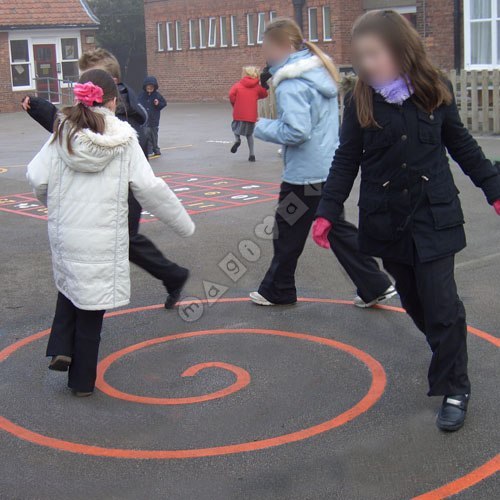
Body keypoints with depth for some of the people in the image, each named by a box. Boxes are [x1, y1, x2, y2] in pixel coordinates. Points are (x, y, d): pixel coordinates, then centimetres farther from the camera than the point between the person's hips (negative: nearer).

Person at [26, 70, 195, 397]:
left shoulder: (63, 133, -3)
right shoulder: (124, 139, -8)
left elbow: (38, 179, -4)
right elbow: (150, 188, -10)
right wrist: (183, 223, 1)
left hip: (65, 232, 3)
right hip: (104, 238, -2)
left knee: (70, 287, 28)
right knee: (91, 307, 8)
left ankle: (61, 349, 12)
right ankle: (82, 380, 19)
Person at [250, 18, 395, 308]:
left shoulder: (292, 83, -21)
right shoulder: (320, 69, 8)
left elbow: (296, 132, -26)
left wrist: (263, 127, -11)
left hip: (305, 174, -9)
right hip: (330, 167, 9)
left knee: (288, 233, 9)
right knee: (337, 228, 16)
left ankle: (277, 291, 27)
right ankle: (376, 287, 16)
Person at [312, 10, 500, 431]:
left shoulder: (435, 90, -5)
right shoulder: (360, 102, -4)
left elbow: (461, 146, 7)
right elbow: (346, 161, 0)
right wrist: (328, 212, -6)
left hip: (434, 216, -2)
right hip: (387, 220, 2)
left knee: (441, 303, -4)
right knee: (414, 300, 13)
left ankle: (455, 390, 9)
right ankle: (445, 352, 40)